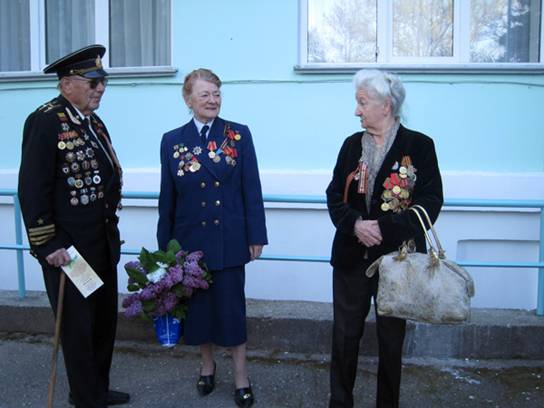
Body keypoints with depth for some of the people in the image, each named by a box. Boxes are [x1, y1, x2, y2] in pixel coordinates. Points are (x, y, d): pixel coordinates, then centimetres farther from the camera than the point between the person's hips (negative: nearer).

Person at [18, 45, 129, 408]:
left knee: (105, 320, 18)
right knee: (78, 326, 7)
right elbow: (32, 189, -17)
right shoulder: (45, 121, -14)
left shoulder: (93, 122, 11)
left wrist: (112, 232, 15)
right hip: (68, 248, -8)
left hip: (102, 244, 8)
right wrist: (47, 245, -18)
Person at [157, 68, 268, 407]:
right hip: (190, 239, 2)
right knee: (198, 303, 12)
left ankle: (241, 374, 20)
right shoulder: (172, 141, 2)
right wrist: (165, 245, 5)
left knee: (231, 305, 3)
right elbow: (167, 197, 4)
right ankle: (207, 364, 34)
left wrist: (256, 235, -4)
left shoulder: (239, 135, -2)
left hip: (229, 238, -2)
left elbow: (252, 189, -2)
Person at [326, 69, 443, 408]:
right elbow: (334, 195, 3)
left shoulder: (419, 145, -4)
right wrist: (355, 224, -16)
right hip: (352, 256, 3)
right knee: (345, 336, 9)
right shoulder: (352, 145, 7)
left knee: (391, 339, 11)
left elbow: (430, 202, -10)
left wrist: (384, 227, -20)